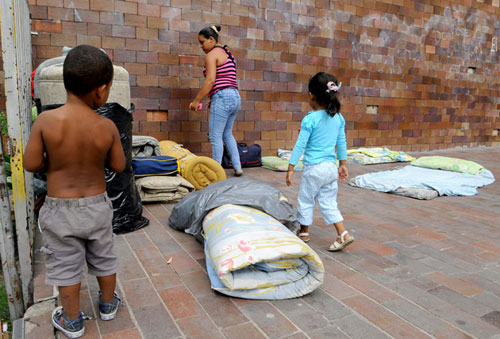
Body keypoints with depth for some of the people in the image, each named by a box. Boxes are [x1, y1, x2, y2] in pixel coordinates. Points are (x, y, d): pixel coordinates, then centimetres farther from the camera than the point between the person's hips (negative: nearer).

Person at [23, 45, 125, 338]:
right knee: (103, 258, 21)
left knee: (66, 266, 16)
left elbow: (31, 164, -11)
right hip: (97, 205, 1)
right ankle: (108, 304, 42)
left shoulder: (45, 121, -17)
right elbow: (118, 165, -5)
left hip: (60, 208, -1)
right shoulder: (107, 127, -15)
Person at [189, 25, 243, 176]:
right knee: (227, 134, 19)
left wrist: (197, 100, -14)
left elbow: (210, 80, -18)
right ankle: (237, 167, 19)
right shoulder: (227, 53, 20)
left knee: (215, 136, -2)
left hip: (222, 97, -10)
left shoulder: (211, 55, -7)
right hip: (235, 97, 10)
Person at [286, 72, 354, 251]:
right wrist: (343, 164, 19)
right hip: (331, 167, 6)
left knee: (305, 200, 13)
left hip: (314, 168, -6)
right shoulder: (339, 117, 3)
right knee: (328, 203, 15)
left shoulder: (309, 120, -14)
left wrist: (291, 168, -7)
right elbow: (341, 143, 9)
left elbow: (300, 145, -13)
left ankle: (304, 232, 29)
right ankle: (343, 234, 7)